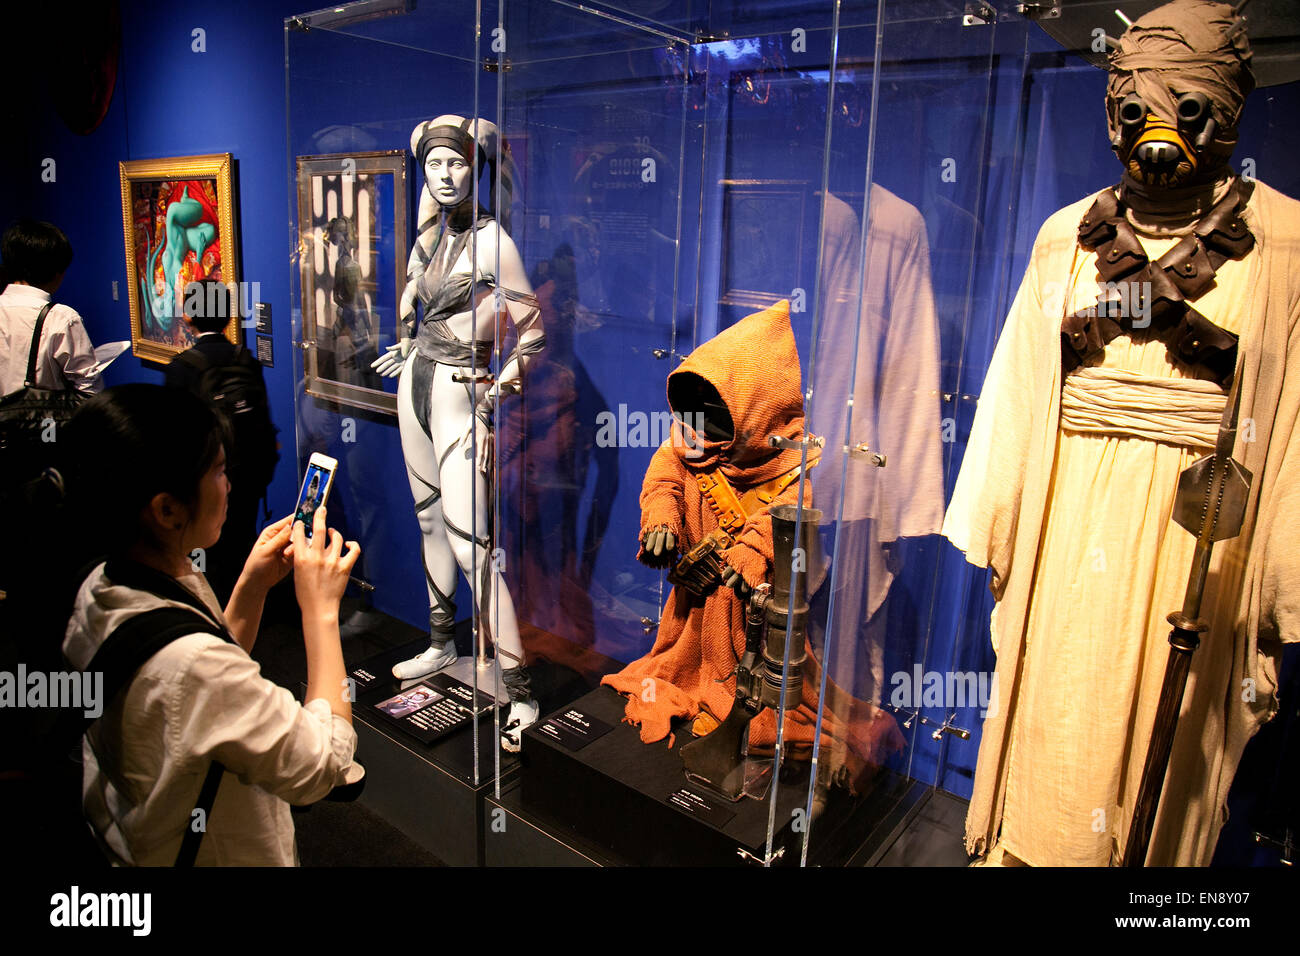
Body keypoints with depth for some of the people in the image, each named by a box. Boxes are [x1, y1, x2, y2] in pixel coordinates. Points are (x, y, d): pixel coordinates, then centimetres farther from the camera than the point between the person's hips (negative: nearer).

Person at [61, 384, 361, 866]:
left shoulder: (96, 590, -9)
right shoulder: (191, 660, -37)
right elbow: (325, 764, -25)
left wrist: (251, 588, -5)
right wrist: (321, 608, -23)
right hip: (222, 856, -8)